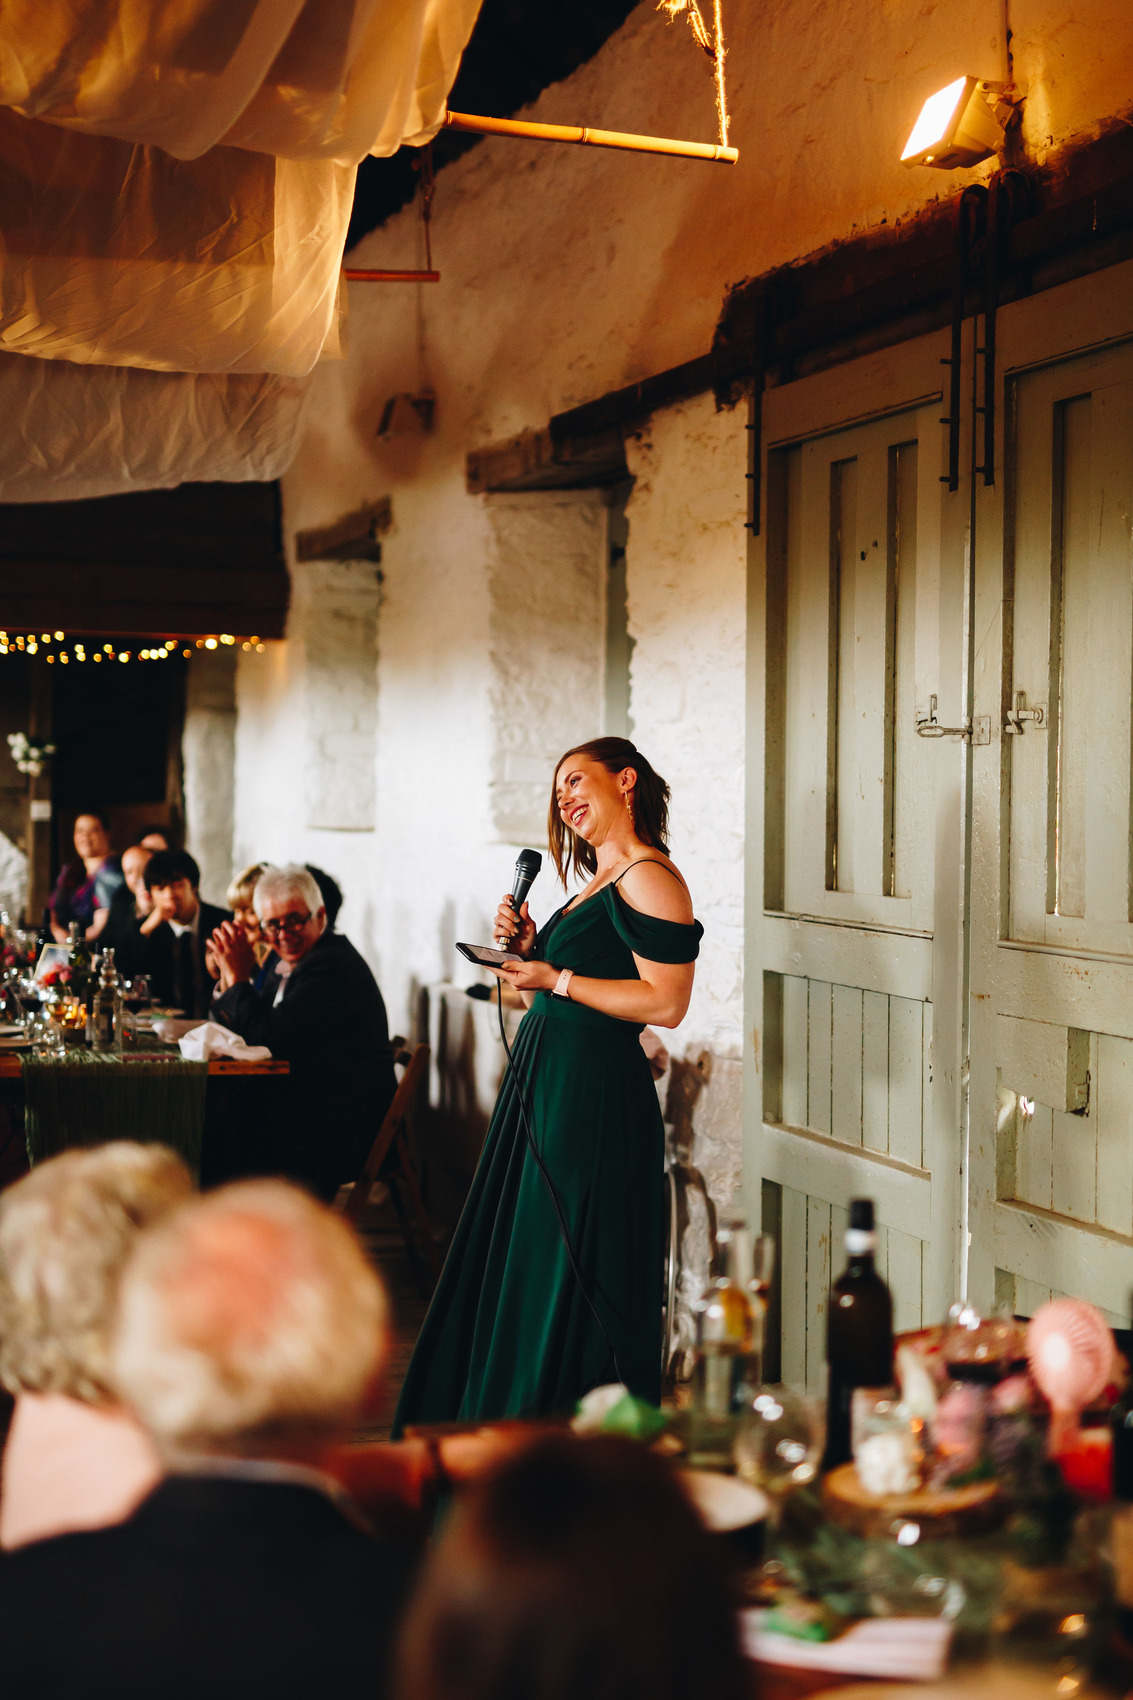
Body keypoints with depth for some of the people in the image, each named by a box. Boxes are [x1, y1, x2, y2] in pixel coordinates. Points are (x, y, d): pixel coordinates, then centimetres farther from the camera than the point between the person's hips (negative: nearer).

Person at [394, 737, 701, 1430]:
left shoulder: (649, 879, -14)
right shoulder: (602, 881, 17)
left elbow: (665, 1003, -21)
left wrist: (556, 979, -17)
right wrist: (530, 948, 6)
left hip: (594, 1094, -10)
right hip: (549, 1085, 11)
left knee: (567, 1276, -3)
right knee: (518, 1266, 15)